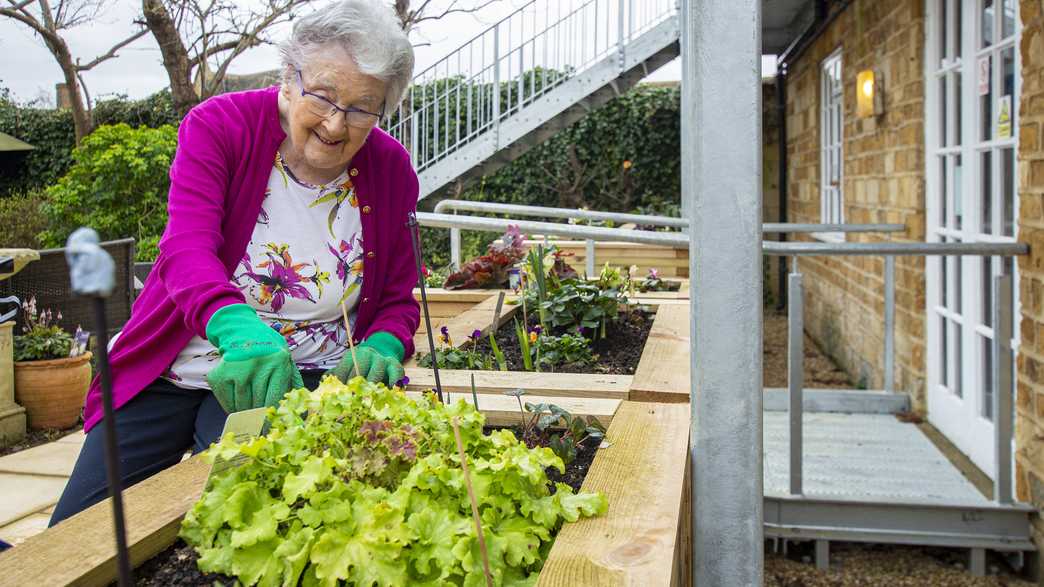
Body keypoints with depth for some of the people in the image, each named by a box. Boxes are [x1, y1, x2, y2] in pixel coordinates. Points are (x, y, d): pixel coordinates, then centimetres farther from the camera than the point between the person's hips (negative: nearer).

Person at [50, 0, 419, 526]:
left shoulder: (391, 169, -5)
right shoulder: (218, 126, -12)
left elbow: (398, 303, 3)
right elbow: (185, 250, -28)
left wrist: (382, 348, -22)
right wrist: (241, 333, -49)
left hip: (293, 379, 0)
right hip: (175, 370, 0)